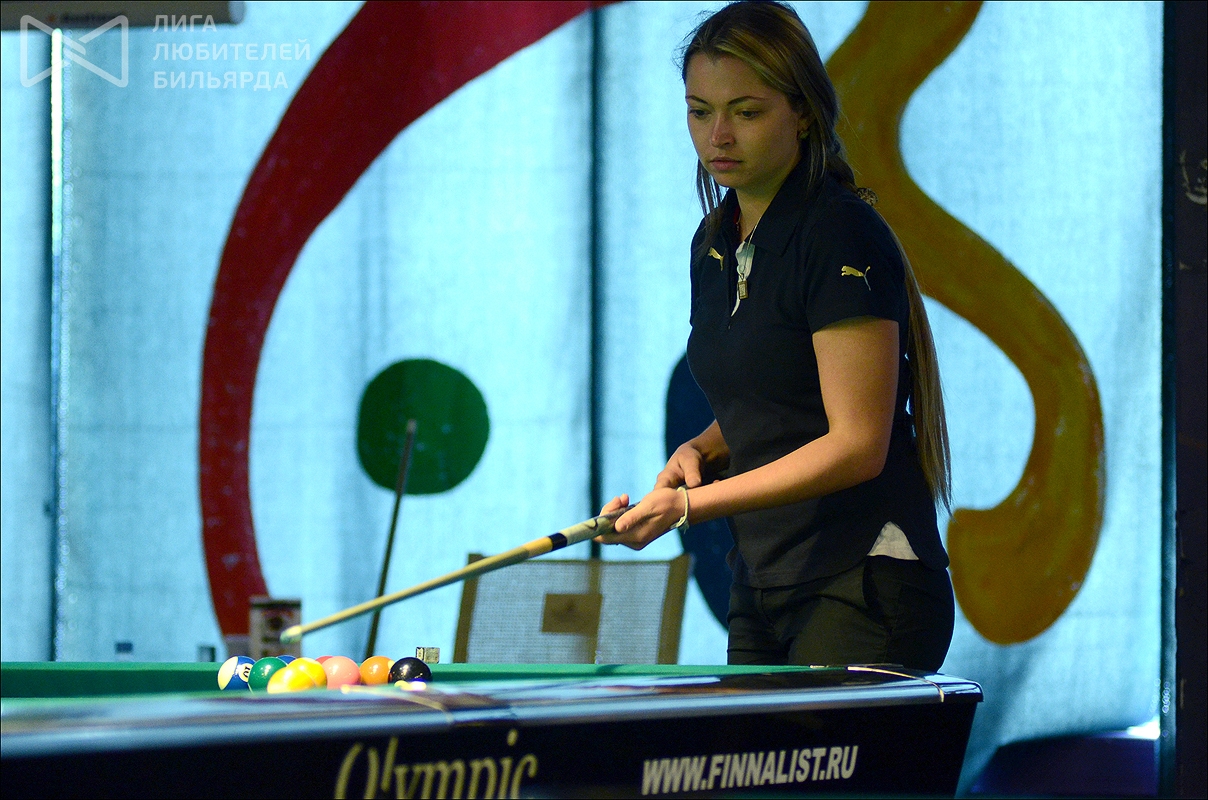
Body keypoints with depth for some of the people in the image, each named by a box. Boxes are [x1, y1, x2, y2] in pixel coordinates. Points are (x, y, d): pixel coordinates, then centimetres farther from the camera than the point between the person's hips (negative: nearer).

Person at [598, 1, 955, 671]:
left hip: (864, 594, -8)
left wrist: (689, 504, -23)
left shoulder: (843, 237, -14)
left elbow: (856, 445, -19)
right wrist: (701, 451, 3)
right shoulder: (716, 241, 12)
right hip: (761, 587, 8)